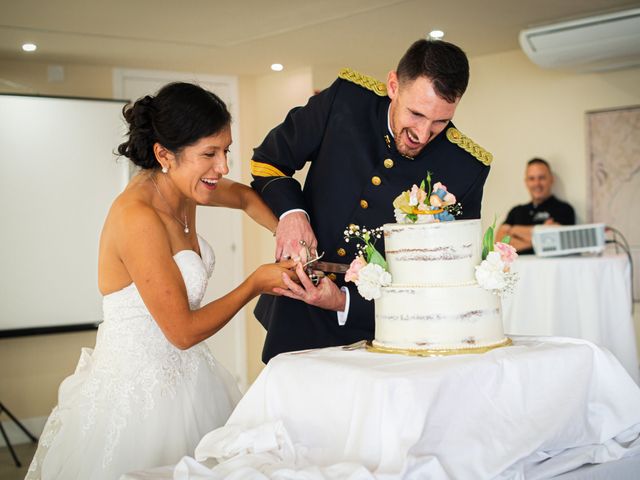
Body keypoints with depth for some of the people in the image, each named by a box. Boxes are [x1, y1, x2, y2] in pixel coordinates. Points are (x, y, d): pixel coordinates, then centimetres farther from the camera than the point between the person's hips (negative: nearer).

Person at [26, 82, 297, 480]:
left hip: (181, 377, 9)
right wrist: (256, 284, -12)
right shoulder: (138, 217, -26)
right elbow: (184, 331, -22)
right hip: (137, 391, -9)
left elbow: (245, 196, 22)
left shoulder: (180, 185, -1)